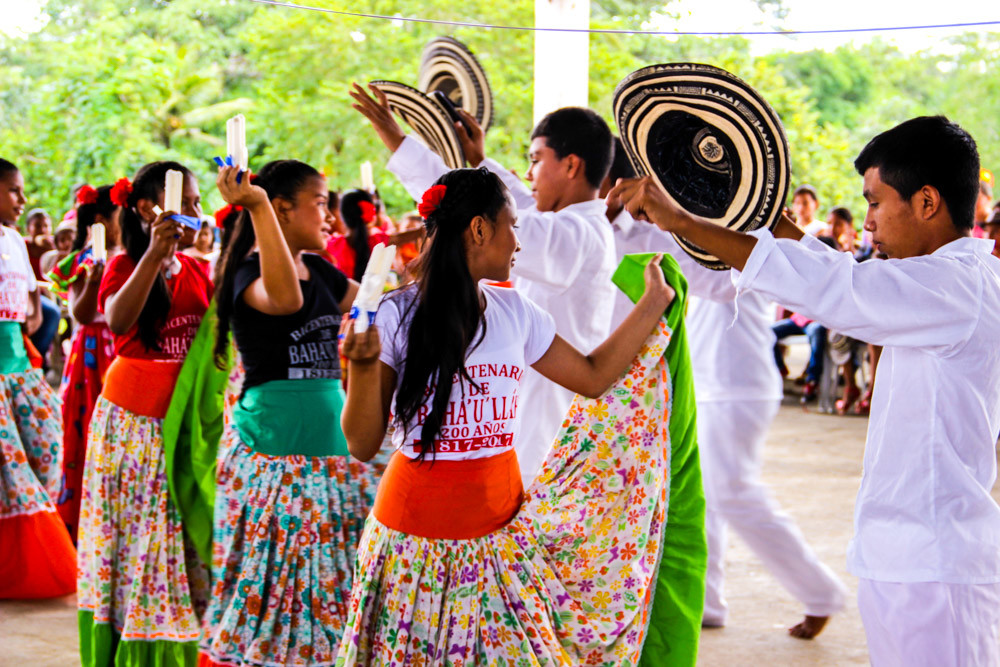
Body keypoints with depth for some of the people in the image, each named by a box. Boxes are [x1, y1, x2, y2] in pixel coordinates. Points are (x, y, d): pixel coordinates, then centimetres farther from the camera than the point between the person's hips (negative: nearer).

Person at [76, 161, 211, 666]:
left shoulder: (195, 270, 10)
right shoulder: (125, 267, -7)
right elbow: (117, 320, -27)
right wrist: (154, 255, -37)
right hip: (134, 418, -5)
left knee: (188, 538, 6)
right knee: (134, 535, 0)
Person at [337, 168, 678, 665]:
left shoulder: (515, 312, 6)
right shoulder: (396, 316, -9)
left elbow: (593, 377, 18)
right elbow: (363, 445, -8)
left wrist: (654, 302, 21)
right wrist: (361, 365, -24)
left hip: (502, 537, 4)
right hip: (417, 541, -4)